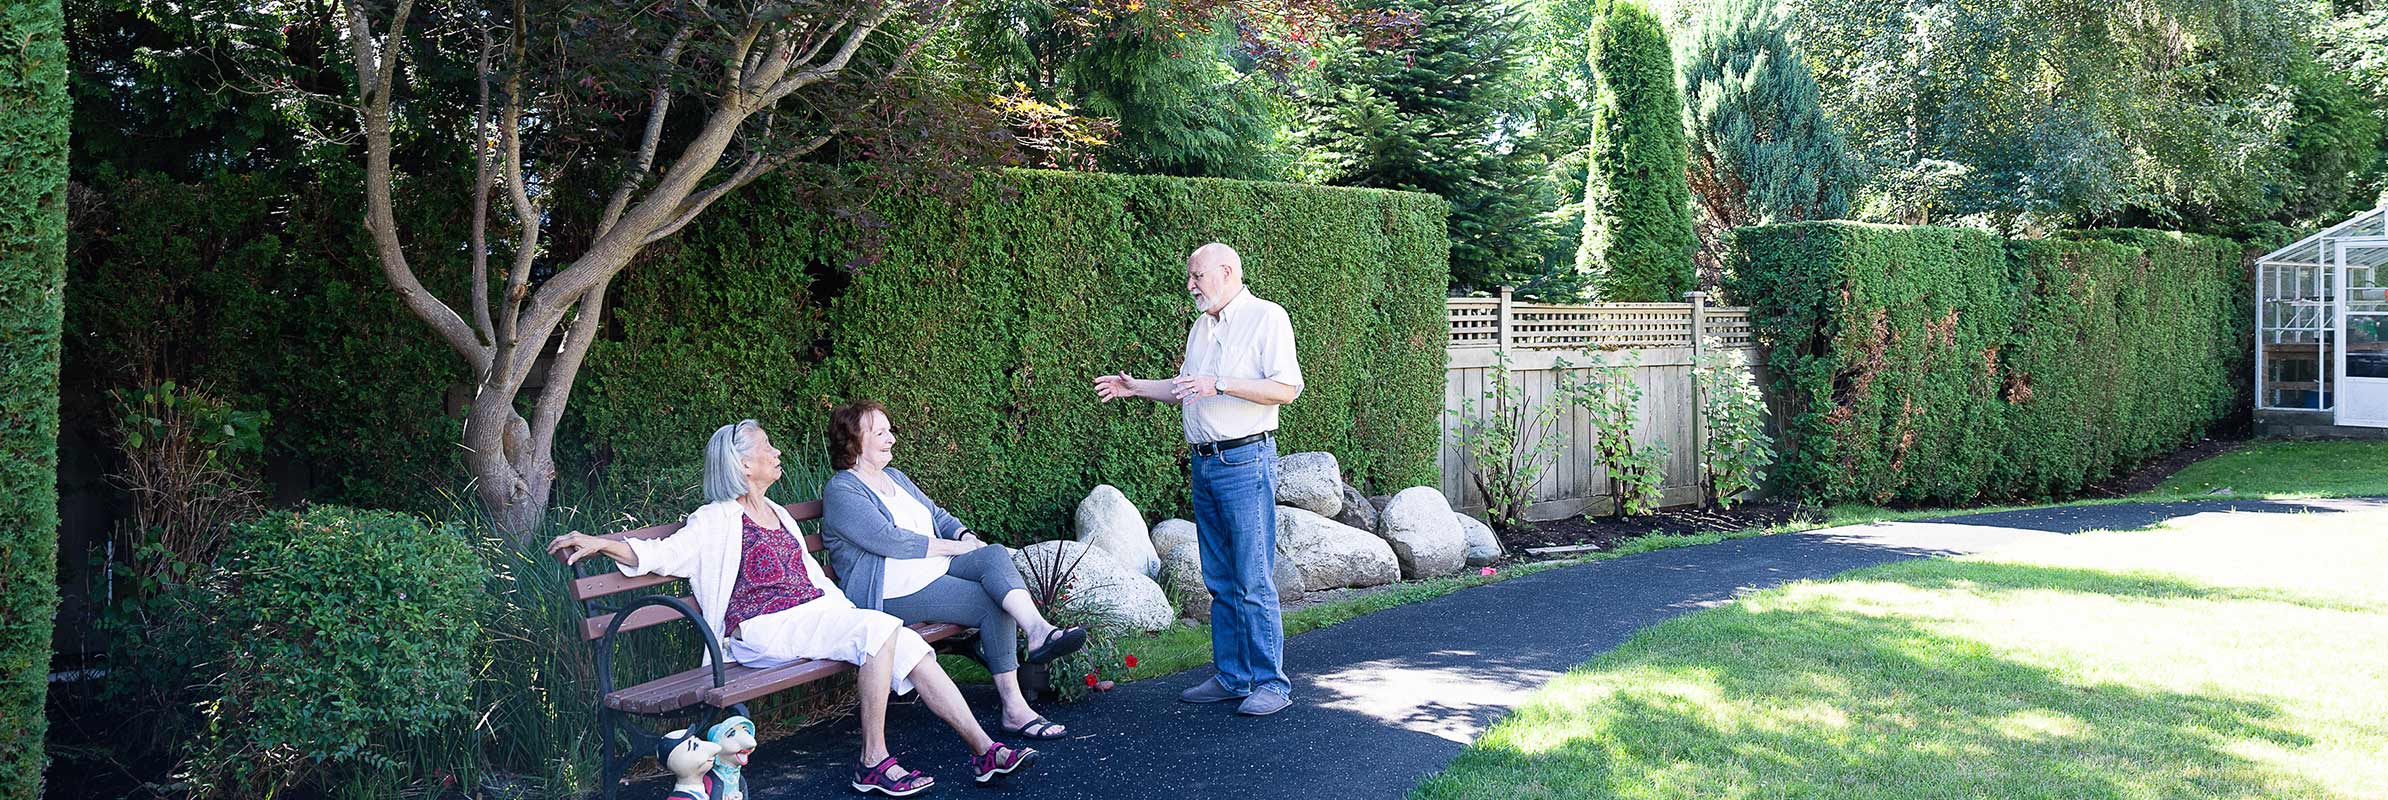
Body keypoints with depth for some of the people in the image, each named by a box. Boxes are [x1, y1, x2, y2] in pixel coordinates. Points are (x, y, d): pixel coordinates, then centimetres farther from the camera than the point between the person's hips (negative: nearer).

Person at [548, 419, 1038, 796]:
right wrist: (602, 544, -23)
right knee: (881, 628, -29)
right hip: (764, 631, -7)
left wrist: (848, 612, 18)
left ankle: (985, 750, -15)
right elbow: (660, 554, -7)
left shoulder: (779, 515, 25)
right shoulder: (718, 521, 2)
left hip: (814, 618, 7)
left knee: (909, 647, -14)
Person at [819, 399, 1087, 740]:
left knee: (994, 554, -23)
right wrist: (955, 546, -13)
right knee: (994, 604, -23)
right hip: (896, 592, -8)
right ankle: (1013, 708, -26)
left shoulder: (895, 477, 22)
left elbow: (938, 515, 24)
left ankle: (1038, 629, -44)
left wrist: (967, 536, 1)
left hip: (937, 569, 8)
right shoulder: (840, 491, -7)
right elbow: (889, 540, -17)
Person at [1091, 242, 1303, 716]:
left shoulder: (1267, 317, -6)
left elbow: (1287, 388, -16)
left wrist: (1220, 384, -21)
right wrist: (1136, 387, 16)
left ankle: (1271, 683, 0)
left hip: (1245, 461, -8)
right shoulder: (1201, 327, 20)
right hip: (1204, 464, 8)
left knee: (1253, 581, -7)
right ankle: (1231, 677, 18)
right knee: (1220, 582, 11)